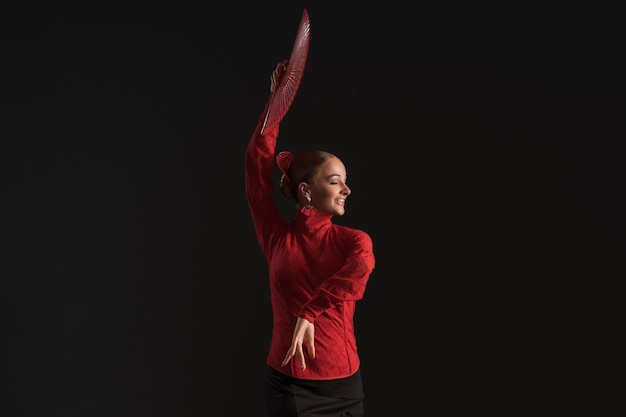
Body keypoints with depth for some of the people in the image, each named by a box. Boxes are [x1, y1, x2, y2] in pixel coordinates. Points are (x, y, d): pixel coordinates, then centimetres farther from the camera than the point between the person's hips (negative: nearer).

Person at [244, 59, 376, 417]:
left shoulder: (354, 239, -2)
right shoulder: (278, 236, -3)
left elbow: (361, 267, -27)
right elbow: (258, 161, -9)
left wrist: (308, 315, -34)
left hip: (345, 383, 1)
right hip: (289, 383, -1)